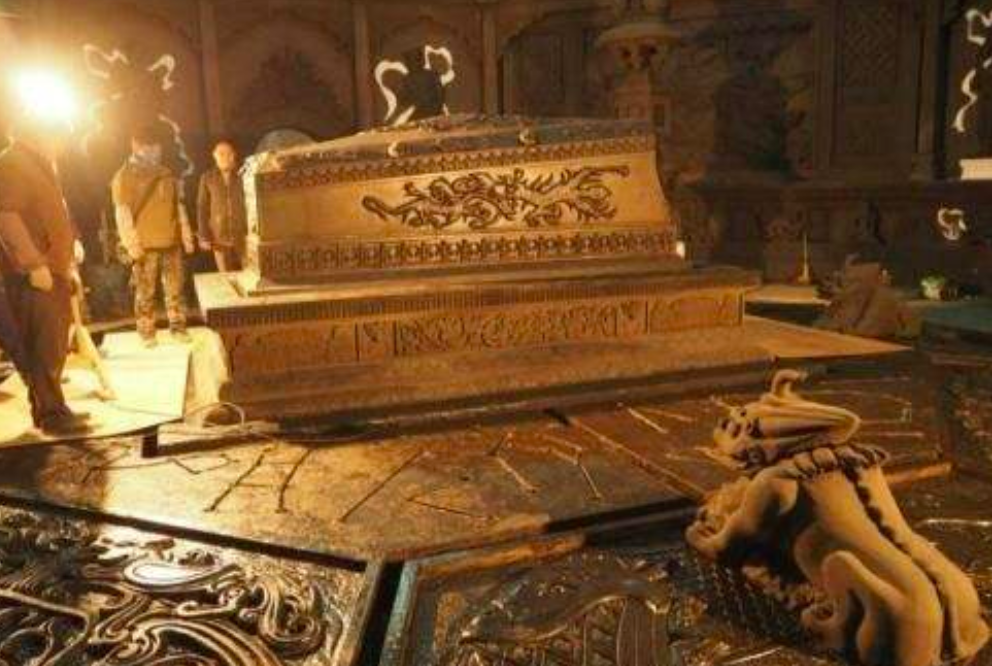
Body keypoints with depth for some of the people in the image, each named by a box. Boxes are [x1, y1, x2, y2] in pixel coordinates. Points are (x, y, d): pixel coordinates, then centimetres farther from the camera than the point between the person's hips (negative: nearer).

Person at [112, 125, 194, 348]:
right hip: (145, 246, -5)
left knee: (175, 288, 6)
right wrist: (131, 244, -15)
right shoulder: (125, 176, -1)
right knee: (145, 291, -1)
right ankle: (147, 333, 6)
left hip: (171, 243, 5)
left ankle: (178, 327, 15)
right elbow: (122, 213, -7)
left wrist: (186, 236, 14)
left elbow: (179, 207, 19)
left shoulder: (166, 174, 16)